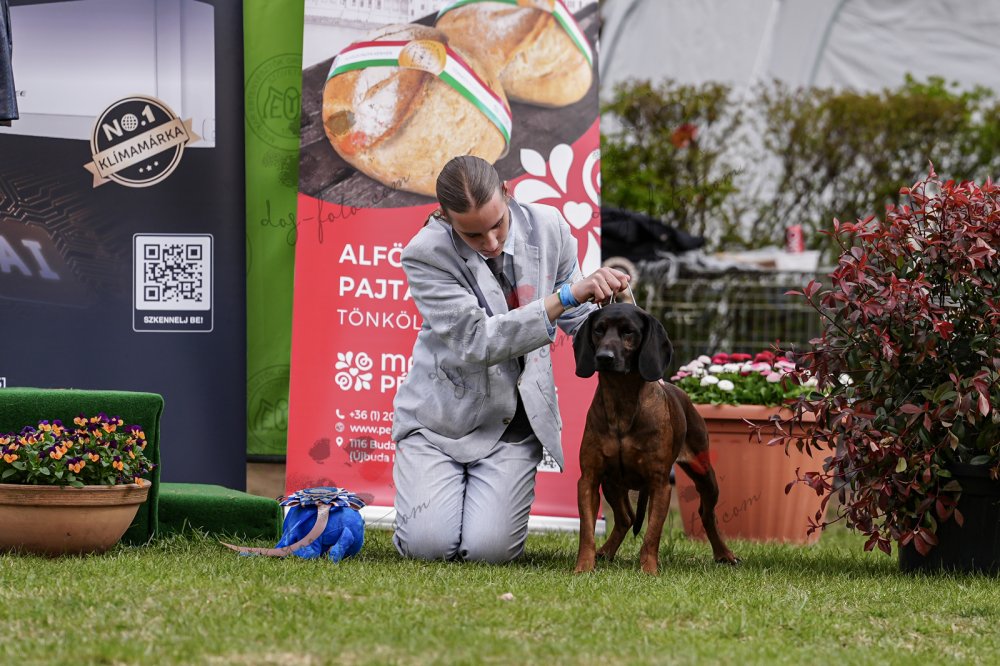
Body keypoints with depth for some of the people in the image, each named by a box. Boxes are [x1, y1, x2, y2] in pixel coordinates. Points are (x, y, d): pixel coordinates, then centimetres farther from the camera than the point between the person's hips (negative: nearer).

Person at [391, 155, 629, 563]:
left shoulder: (546, 227, -8)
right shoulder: (426, 254, -20)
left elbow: (578, 317, 6)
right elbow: (477, 342, -28)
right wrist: (566, 296, -33)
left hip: (516, 422, 2)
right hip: (441, 417, -2)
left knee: (489, 548, -17)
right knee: (429, 544, -17)